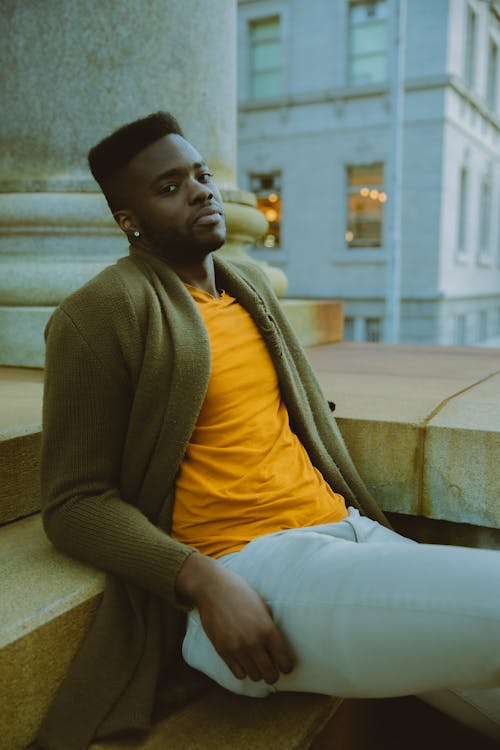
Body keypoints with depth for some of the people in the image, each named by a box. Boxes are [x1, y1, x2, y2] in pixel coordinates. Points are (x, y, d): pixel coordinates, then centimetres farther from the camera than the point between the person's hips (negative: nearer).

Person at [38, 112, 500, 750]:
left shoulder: (250, 283, 17)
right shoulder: (98, 313, -5)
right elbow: (74, 504, -7)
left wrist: (364, 517, 15)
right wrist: (203, 580, -21)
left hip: (347, 530, 8)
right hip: (246, 569, -7)